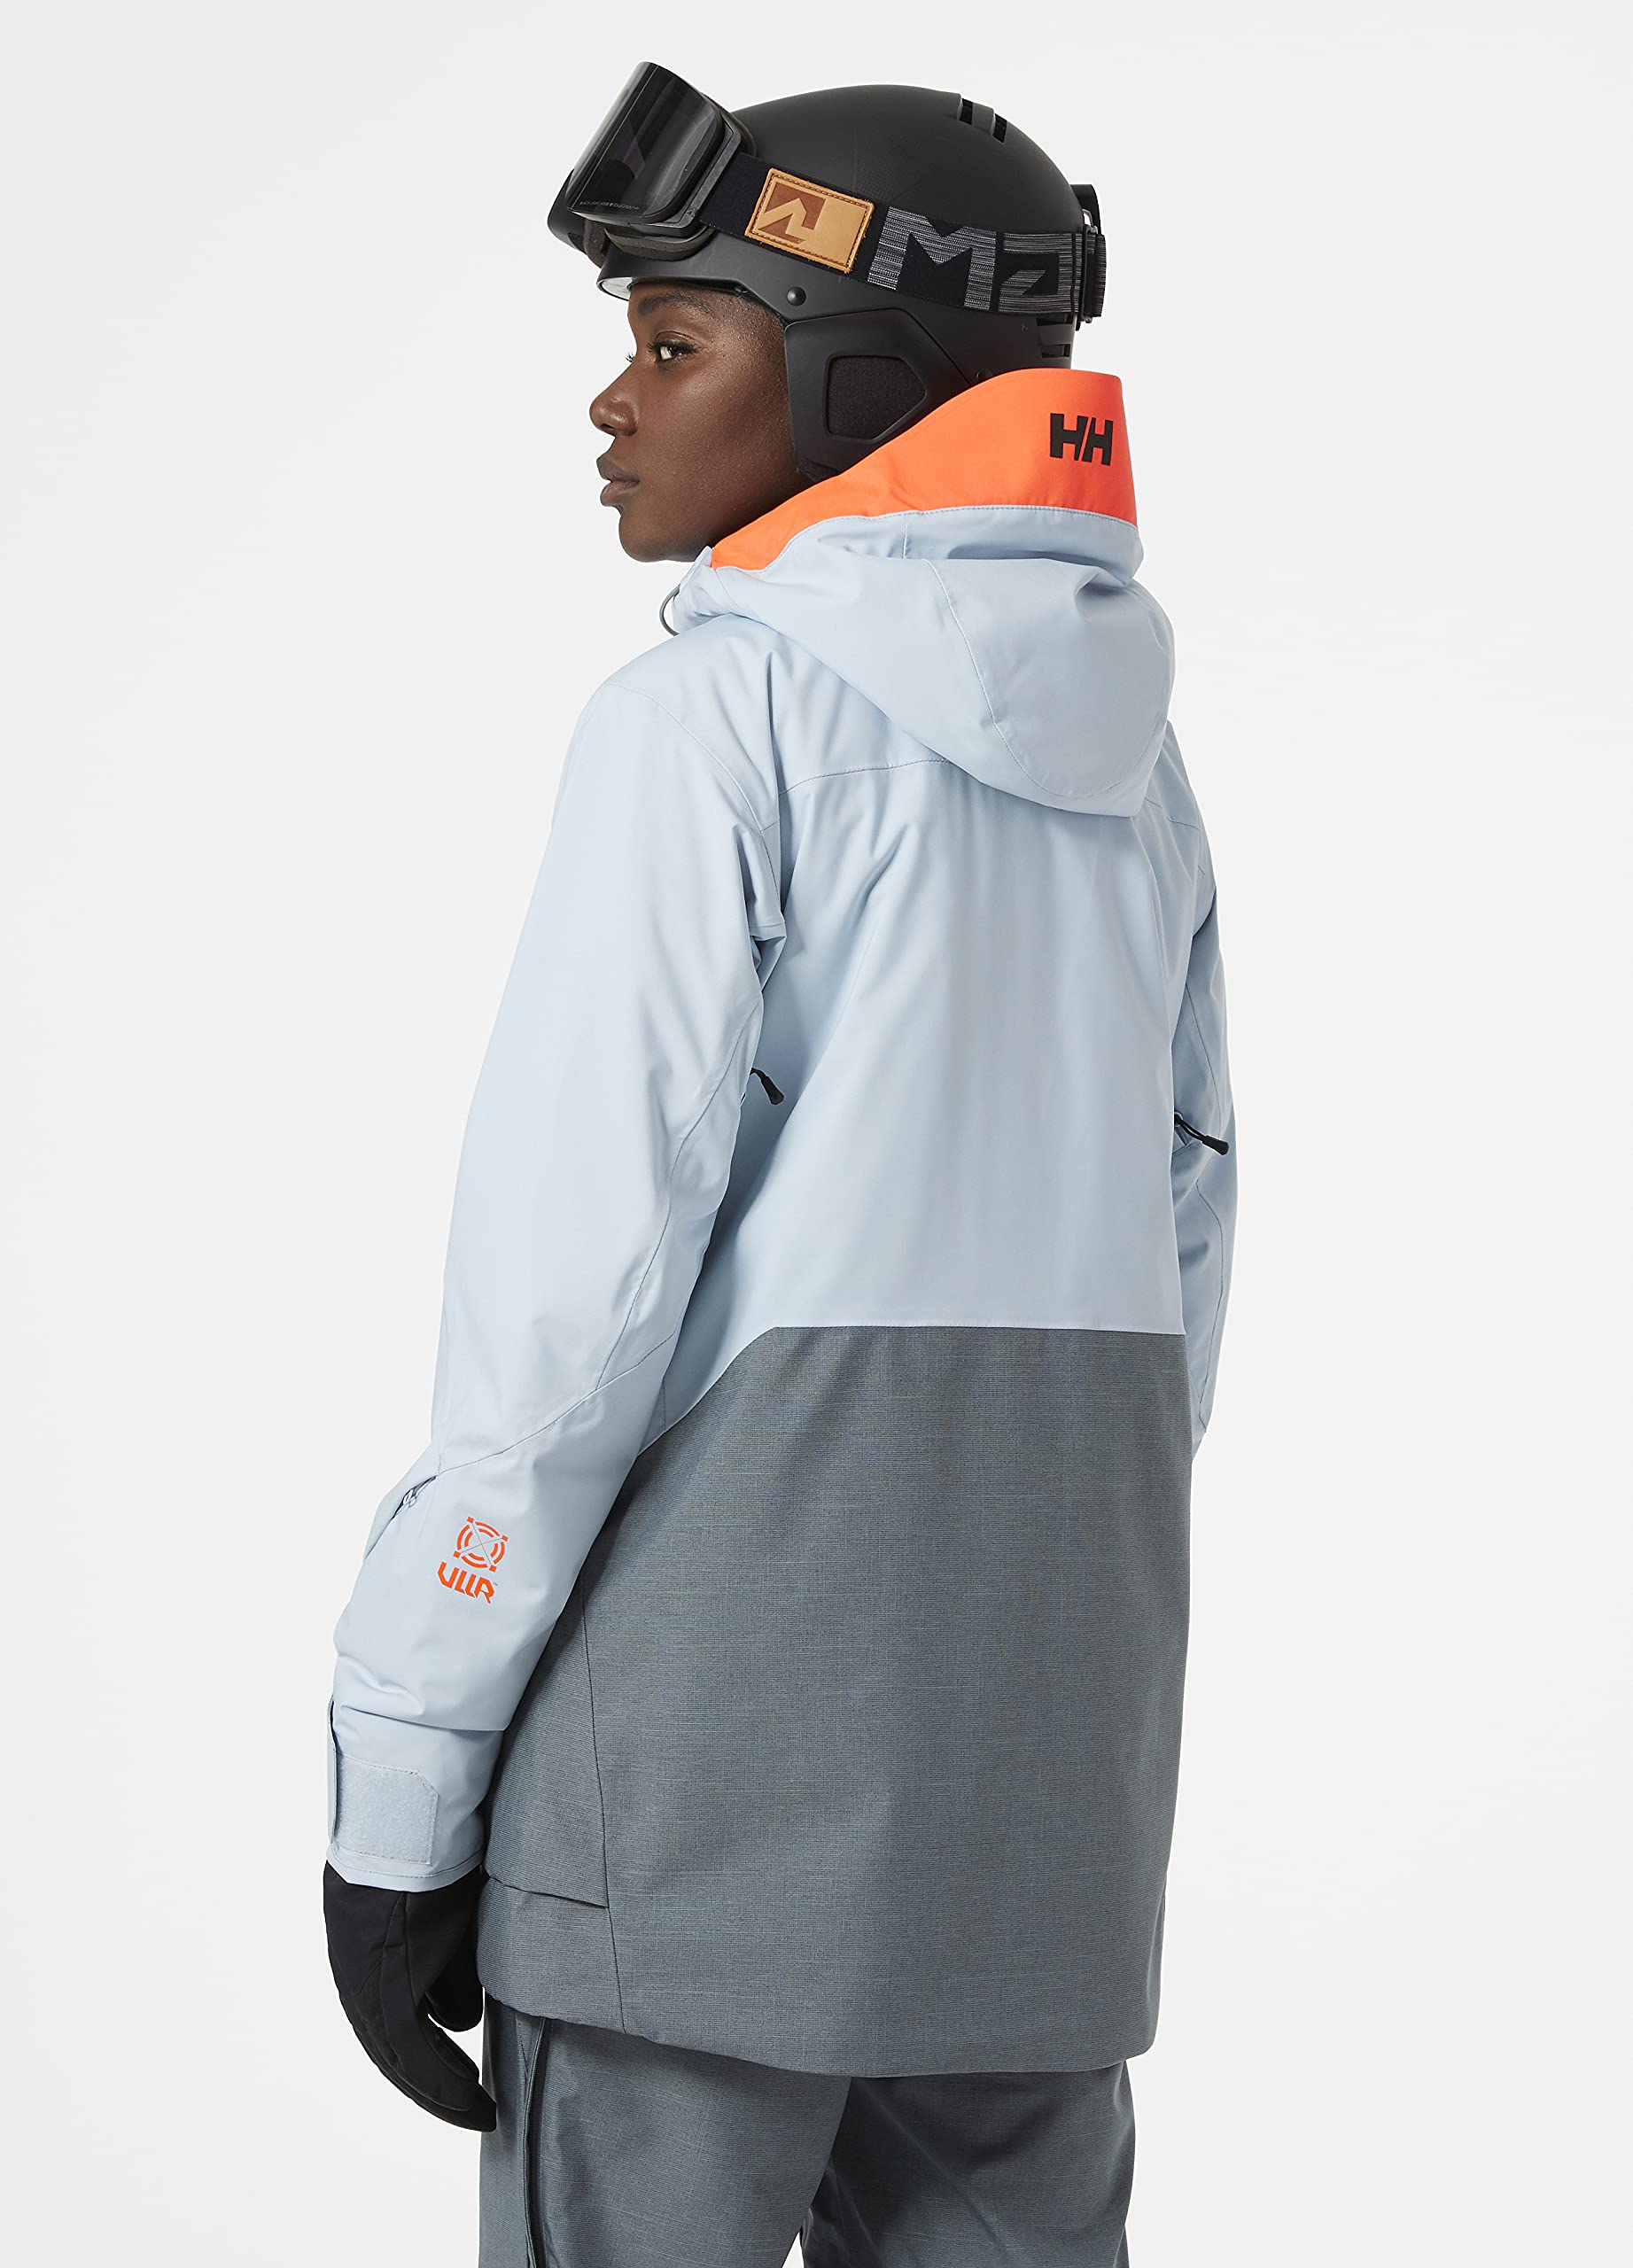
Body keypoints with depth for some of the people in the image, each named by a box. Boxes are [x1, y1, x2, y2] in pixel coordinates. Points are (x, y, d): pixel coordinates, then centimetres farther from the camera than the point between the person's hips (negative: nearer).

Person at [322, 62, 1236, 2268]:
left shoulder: (713, 719, -10)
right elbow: (1173, 1250, 14)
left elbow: (574, 1274, -15)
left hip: (734, 1637, -7)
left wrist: (394, 1781, -10)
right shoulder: (1120, 756, 12)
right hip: (1043, 1708, 7)